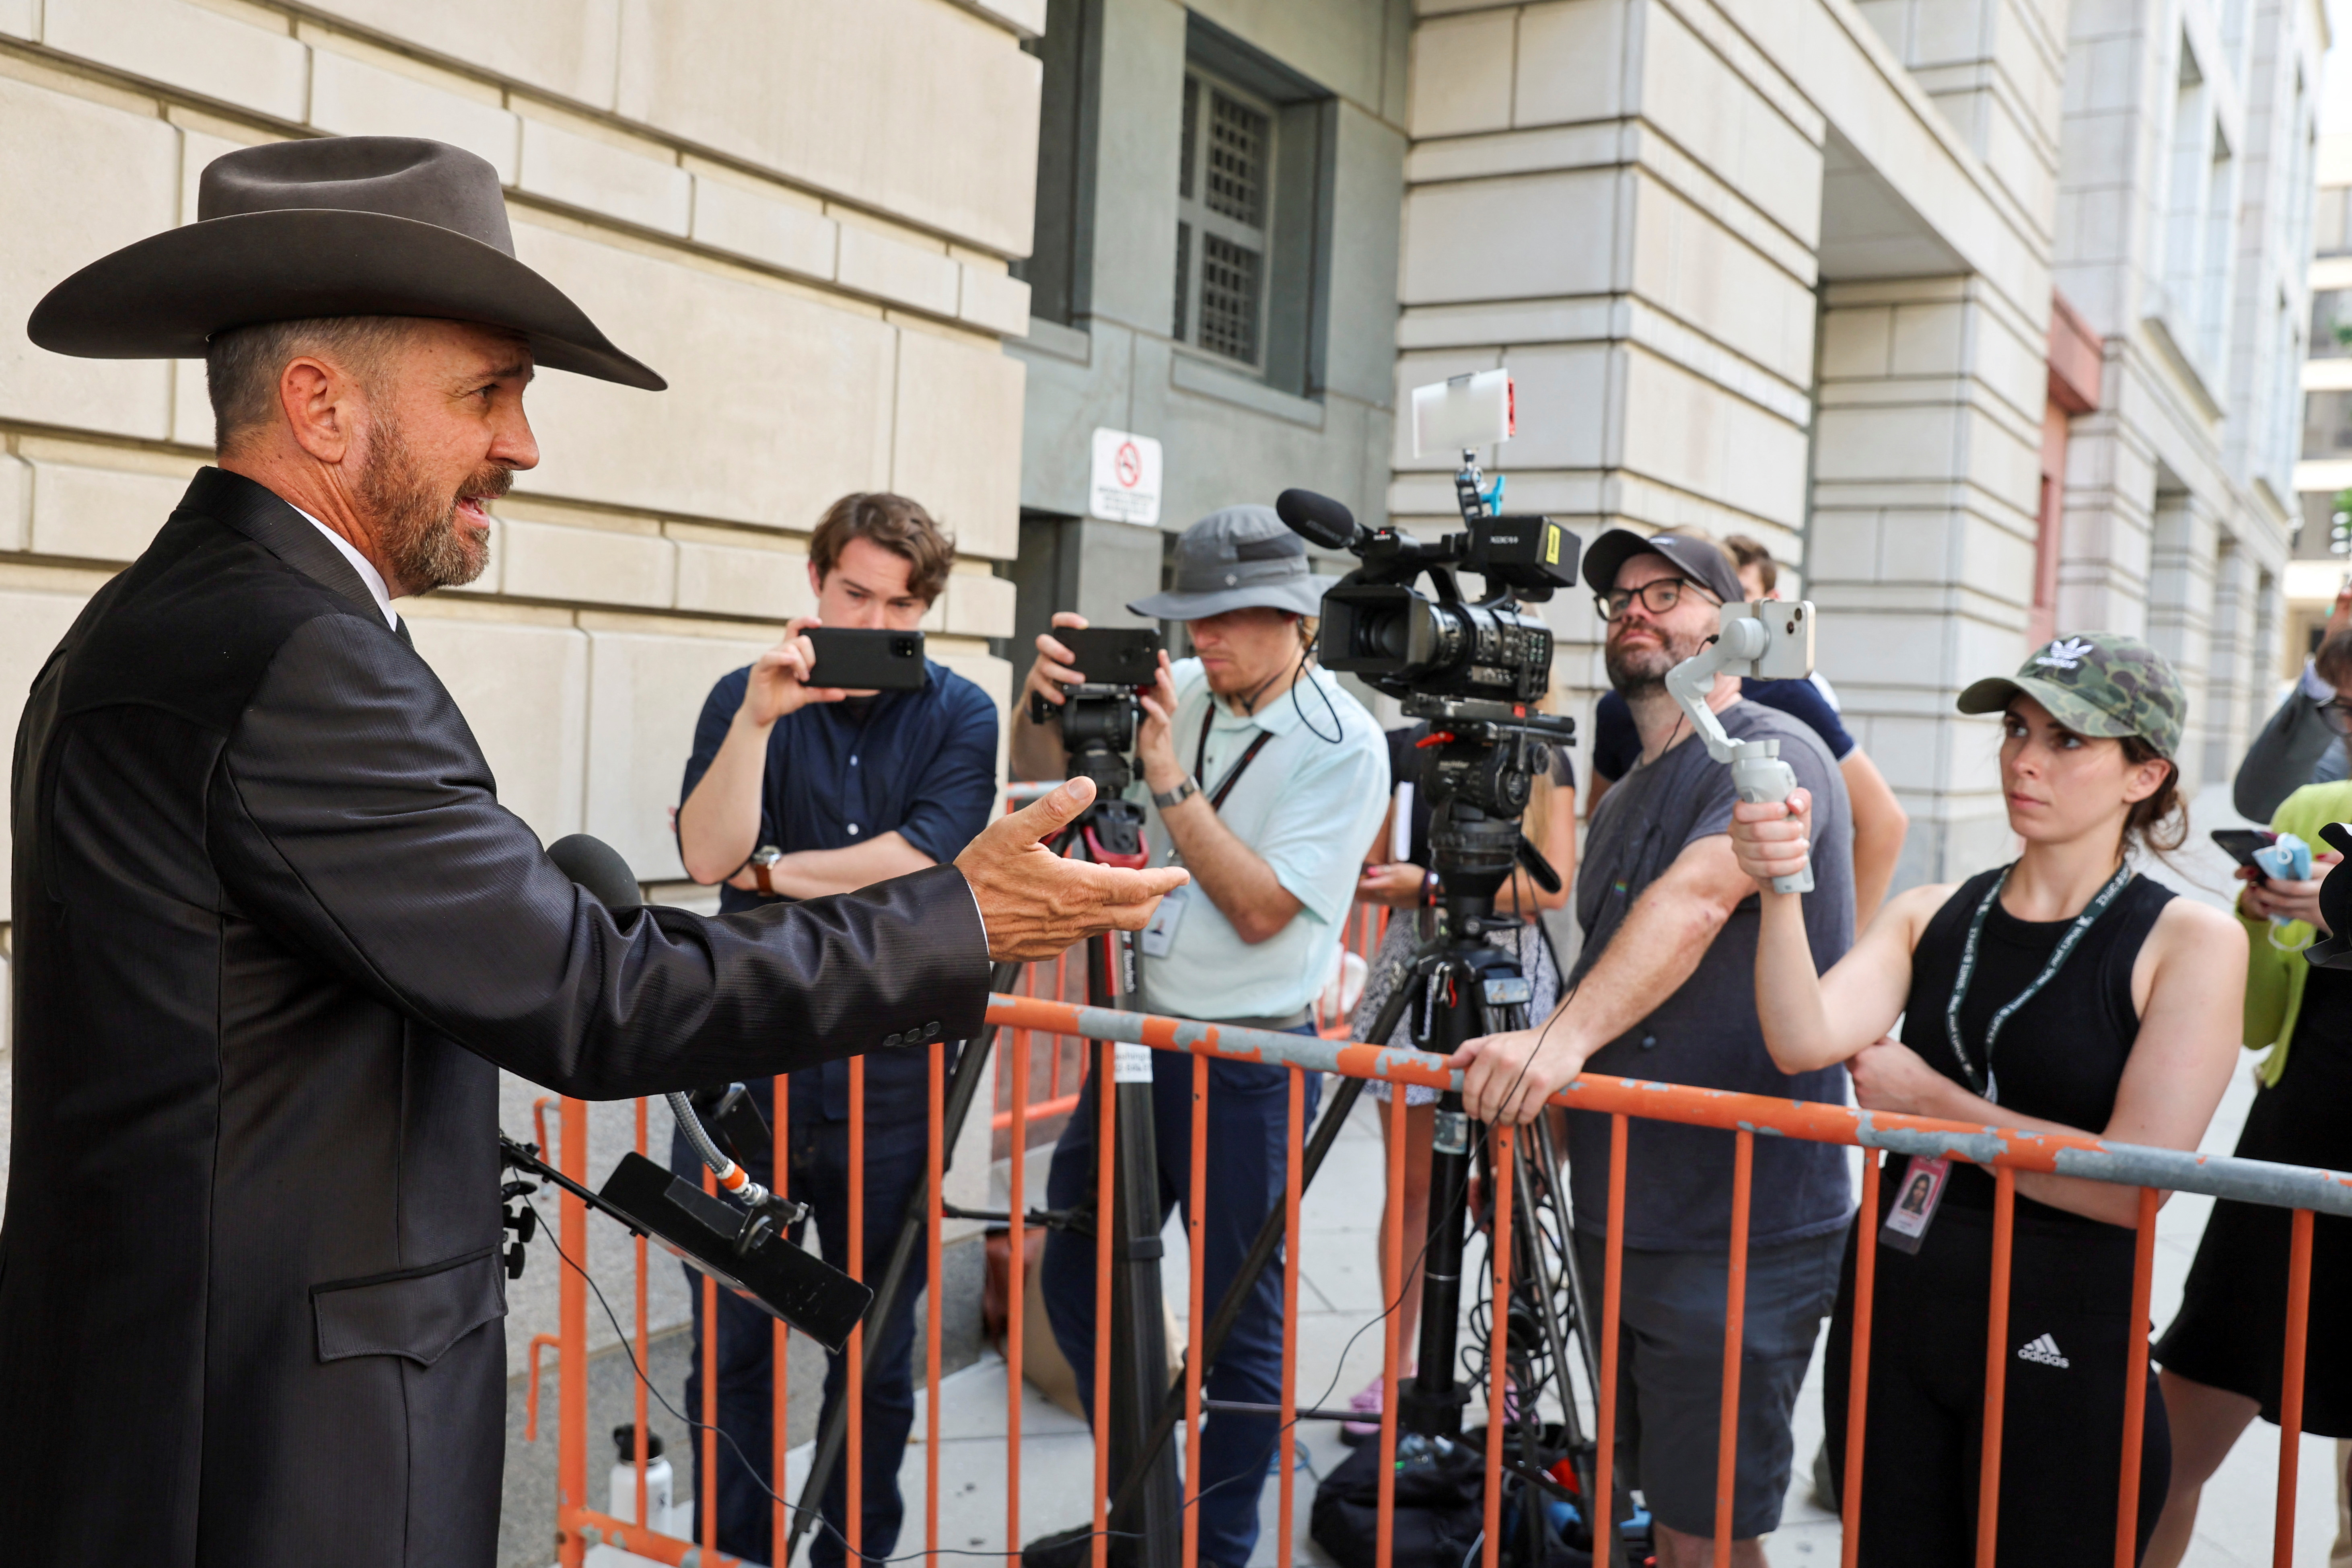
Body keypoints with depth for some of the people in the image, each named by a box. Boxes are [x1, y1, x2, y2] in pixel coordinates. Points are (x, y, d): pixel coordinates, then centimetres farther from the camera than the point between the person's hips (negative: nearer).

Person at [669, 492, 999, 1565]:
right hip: (746, 1067, 0)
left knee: (877, 1355, 12)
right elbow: (707, 856, -11)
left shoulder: (960, 715, 2)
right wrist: (760, 718, -22)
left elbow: (923, 861, -12)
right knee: (731, 1345, 8)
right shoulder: (744, 698, 4)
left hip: (889, 1083, 0)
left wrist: (771, 871, -6)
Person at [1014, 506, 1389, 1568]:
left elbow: (1259, 908, -18)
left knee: (1240, 1321, 5)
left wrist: (1171, 780, -22)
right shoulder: (1179, 691, 2)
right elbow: (1041, 768, 8)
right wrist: (1046, 698, -13)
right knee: (1075, 1277, 14)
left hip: (1252, 1063, -6)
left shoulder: (1343, 745, -13)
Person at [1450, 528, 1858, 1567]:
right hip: (1624, 1221, 8)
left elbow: (1695, 901, -29)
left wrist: (1566, 1037, -41)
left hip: (1737, 1234, -8)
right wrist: (1536, 1061, 15)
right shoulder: (1623, 800, 17)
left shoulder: (1772, 753, -11)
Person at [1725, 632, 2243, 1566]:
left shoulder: (2190, 943, -8)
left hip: (2063, 1356, -4)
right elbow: (1803, 1041, -14)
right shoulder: (1933, 916, 3)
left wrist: (1928, 1101, -11)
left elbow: (2133, 1184, -16)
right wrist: (1780, 890, -28)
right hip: (1891, 1323, 4)